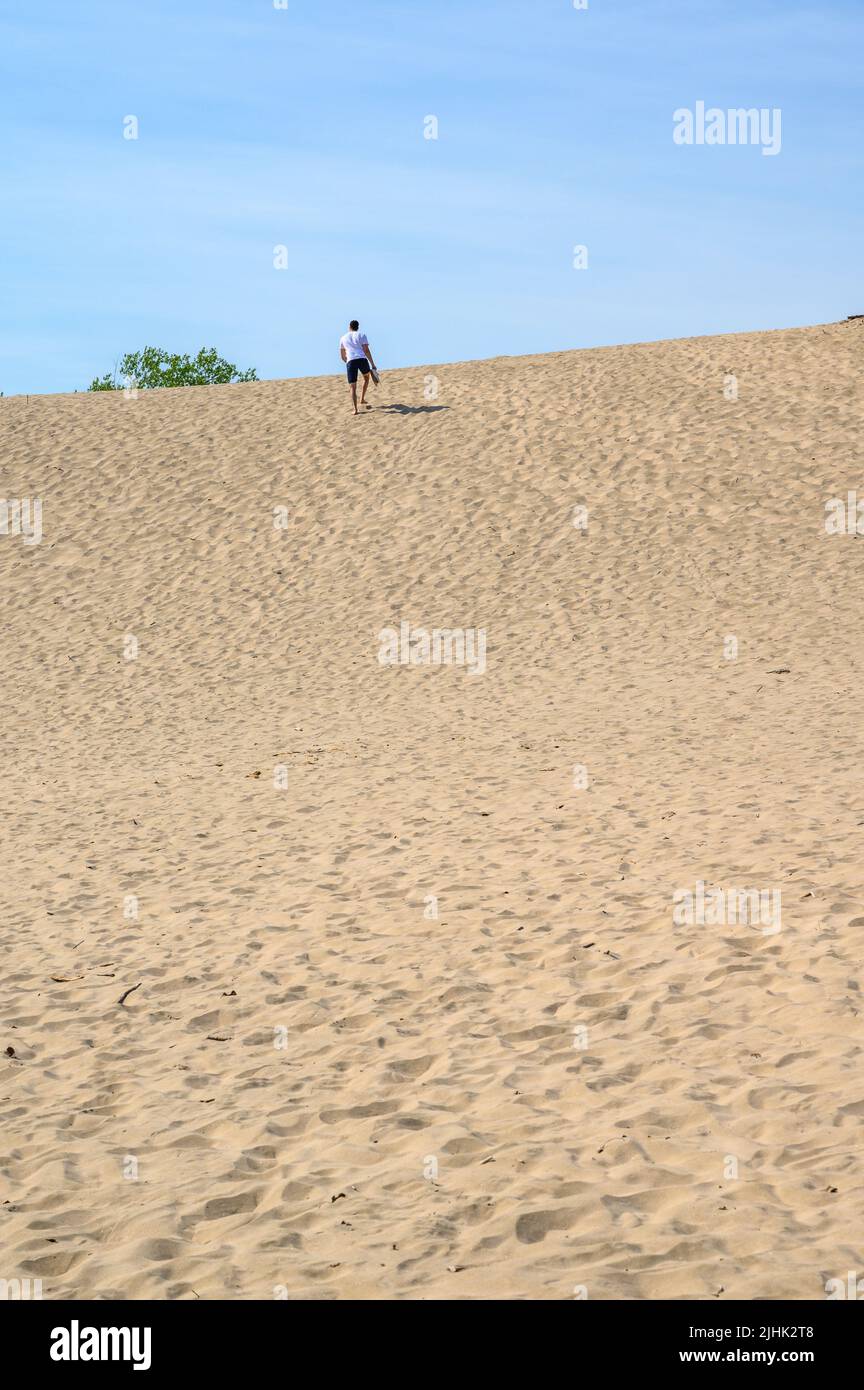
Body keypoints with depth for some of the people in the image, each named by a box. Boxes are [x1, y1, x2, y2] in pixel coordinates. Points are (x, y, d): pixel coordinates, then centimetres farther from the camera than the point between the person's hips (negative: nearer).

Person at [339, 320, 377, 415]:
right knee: (366, 377, 30)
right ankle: (362, 399, 26)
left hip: (350, 361, 1)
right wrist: (372, 364, 2)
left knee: (353, 387, 3)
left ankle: (355, 409, -11)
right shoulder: (361, 335, 13)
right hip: (362, 359, -1)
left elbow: (343, 357, 27)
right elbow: (366, 351, 1)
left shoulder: (343, 338, 22)